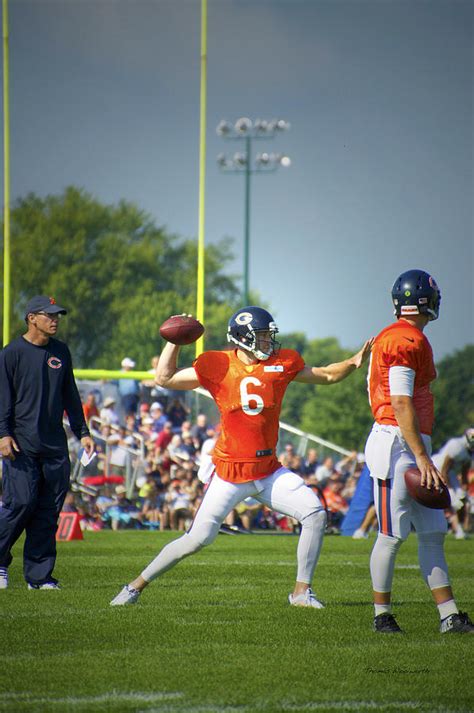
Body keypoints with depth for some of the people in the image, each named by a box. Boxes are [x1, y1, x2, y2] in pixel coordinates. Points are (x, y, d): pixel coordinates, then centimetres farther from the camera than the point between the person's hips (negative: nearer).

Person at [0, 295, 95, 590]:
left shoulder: (61, 352, 15)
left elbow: (71, 396, 22)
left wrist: (82, 432, 17)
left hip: (55, 445, 5)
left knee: (49, 511, 2)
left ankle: (40, 576, 6)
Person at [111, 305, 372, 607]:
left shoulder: (282, 363, 2)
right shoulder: (218, 366, -5)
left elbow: (327, 376, 12)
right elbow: (165, 378, 0)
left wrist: (354, 363, -5)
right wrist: (175, 341, -8)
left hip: (269, 471, 4)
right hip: (231, 472, -4)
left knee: (315, 514, -9)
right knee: (198, 539, -6)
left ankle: (302, 591, 3)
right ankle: (137, 586, 9)